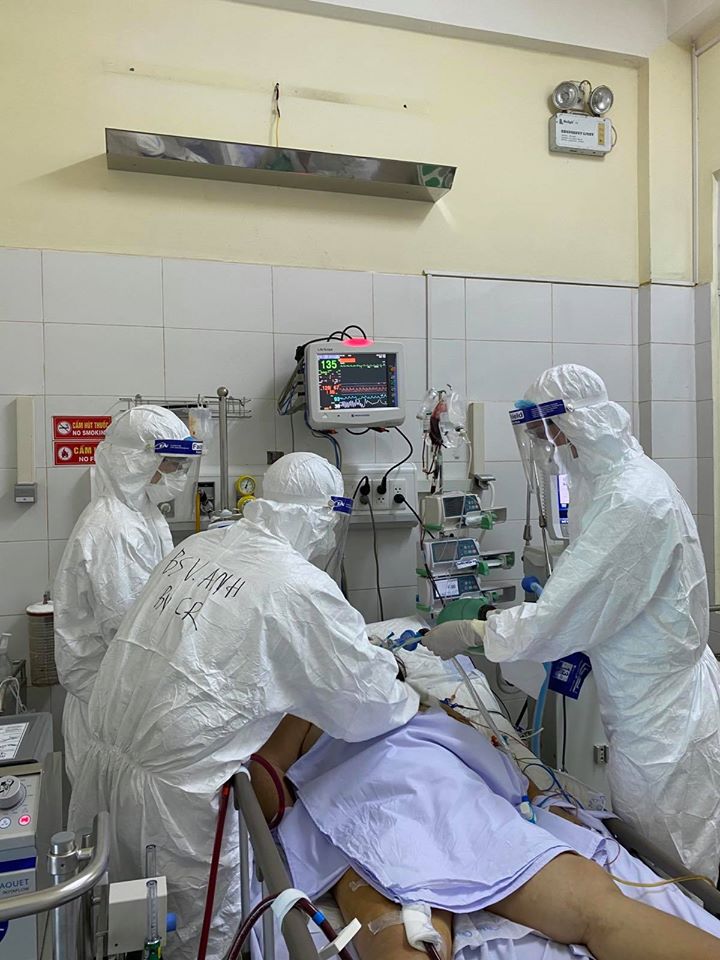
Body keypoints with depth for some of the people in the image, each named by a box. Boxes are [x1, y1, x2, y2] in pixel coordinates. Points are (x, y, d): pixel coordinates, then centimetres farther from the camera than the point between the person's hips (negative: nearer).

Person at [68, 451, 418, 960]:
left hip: (103, 758, 7)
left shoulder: (198, 545, 3)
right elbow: (368, 707, -9)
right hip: (173, 793, -7)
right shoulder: (302, 588, -17)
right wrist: (408, 697, 14)